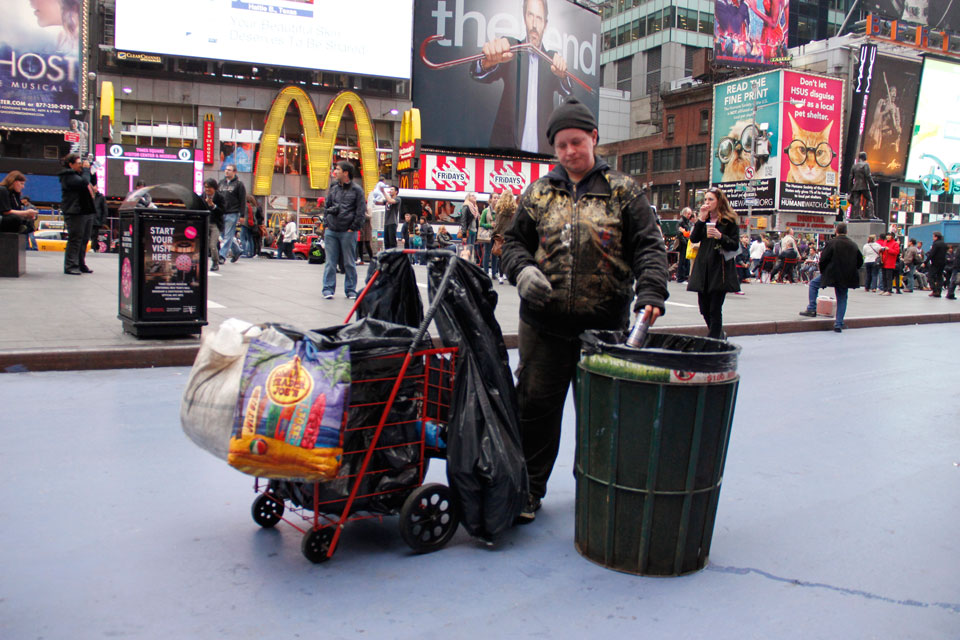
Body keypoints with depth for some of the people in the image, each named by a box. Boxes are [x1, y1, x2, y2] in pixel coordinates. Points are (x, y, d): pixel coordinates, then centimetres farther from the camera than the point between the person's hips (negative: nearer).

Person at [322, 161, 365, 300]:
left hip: (348, 232, -4)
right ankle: (328, 289, 7)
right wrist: (326, 225, 9)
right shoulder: (333, 188, 12)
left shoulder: (356, 190, -1)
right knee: (330, 262, 3)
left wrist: (353, 228, -8)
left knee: (350, 263, 4)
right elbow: (326, 207, 19)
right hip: (331, 231, 4)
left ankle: (351, 290, 12)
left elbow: (361, 212, -3)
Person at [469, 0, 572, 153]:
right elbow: (478, 74, -9)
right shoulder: (511, 47, 6)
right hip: (506, 147, -2)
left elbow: (568, 94, 0)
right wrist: (487, 62, -34)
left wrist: (562, 75, -23)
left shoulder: (551, 59, 13)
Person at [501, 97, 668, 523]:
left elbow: (648, 245, -1)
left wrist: (650, 291, -17)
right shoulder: (539, 192, 10)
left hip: (604, 324, -1)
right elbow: (515, 240, 14)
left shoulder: (622, 191, 4)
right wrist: (522, 269, -8)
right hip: (544, 322, 1)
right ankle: (527, 490, 16)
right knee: (536, 404, 3)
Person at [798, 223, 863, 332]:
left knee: (813, 284, 18)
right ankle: (839, 324, 11)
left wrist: (822, 271, 5)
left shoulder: (832, 243, -10)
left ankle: (811, 309, 8)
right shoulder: (853, 245, 4)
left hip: (831, 274, -4)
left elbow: (823, 259, -11)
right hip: (846, 277, 4)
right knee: (842, 299, 13)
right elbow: (860, 261, 11)